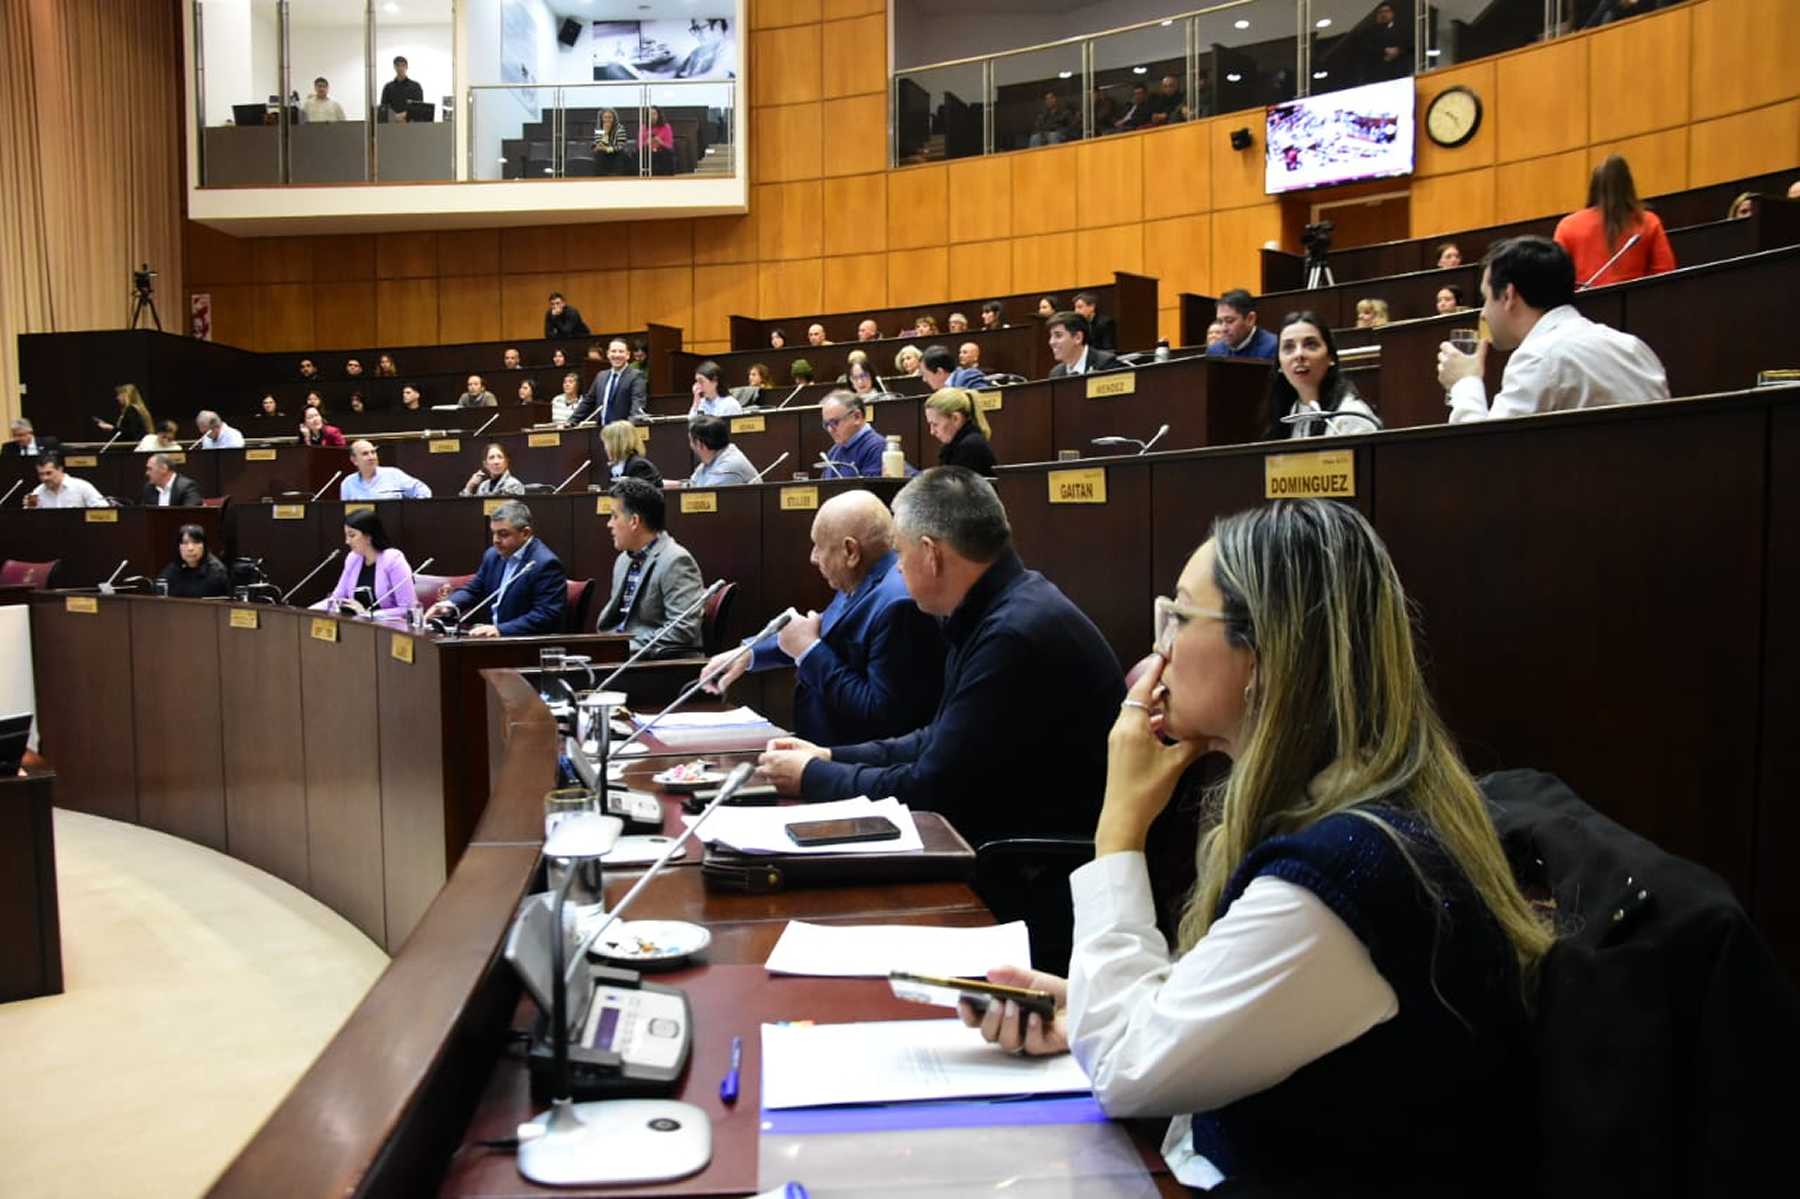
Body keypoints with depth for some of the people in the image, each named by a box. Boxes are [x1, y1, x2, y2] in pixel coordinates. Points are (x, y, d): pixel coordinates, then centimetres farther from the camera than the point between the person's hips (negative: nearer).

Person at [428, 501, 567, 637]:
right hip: (493, 639, 7)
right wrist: (450, 604, -1)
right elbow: (473, 589, 21)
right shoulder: (493, 555, 11)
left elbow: (546, 616, -21)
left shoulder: (546, 564, -15)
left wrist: (500, 630, -30)